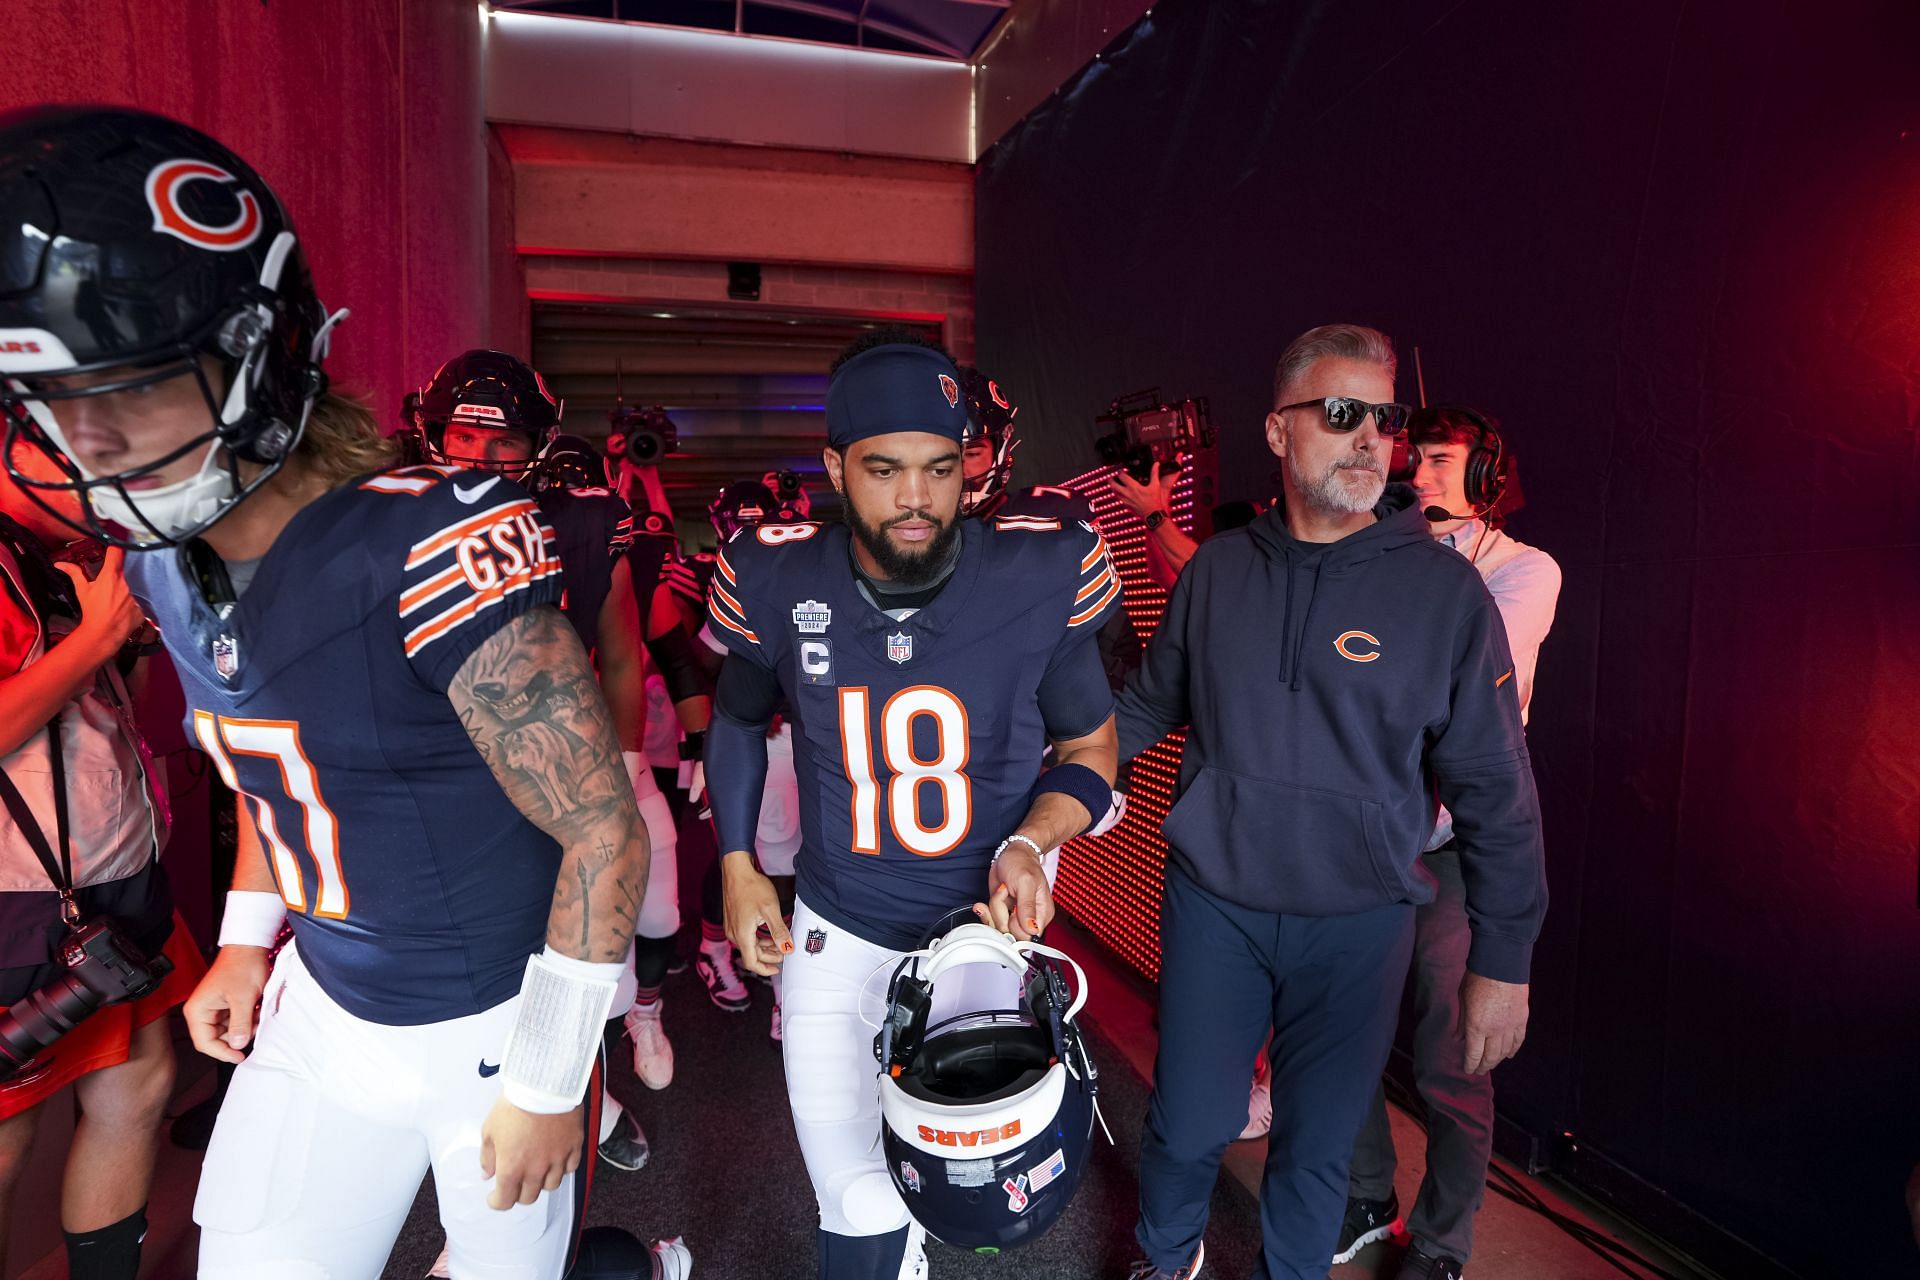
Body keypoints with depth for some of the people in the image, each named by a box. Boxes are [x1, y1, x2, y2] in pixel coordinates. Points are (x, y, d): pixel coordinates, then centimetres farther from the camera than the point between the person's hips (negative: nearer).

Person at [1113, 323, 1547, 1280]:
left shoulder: (1444, 590, -8)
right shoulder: (1217, 570, -1)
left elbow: (1493, 789, -5)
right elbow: (1149, 704, 11)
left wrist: (1502, 960, -4)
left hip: (1359, 923, -1)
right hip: (1212, 901, 2)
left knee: (1319, 1141, 14)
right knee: (1190, 1124, 12)